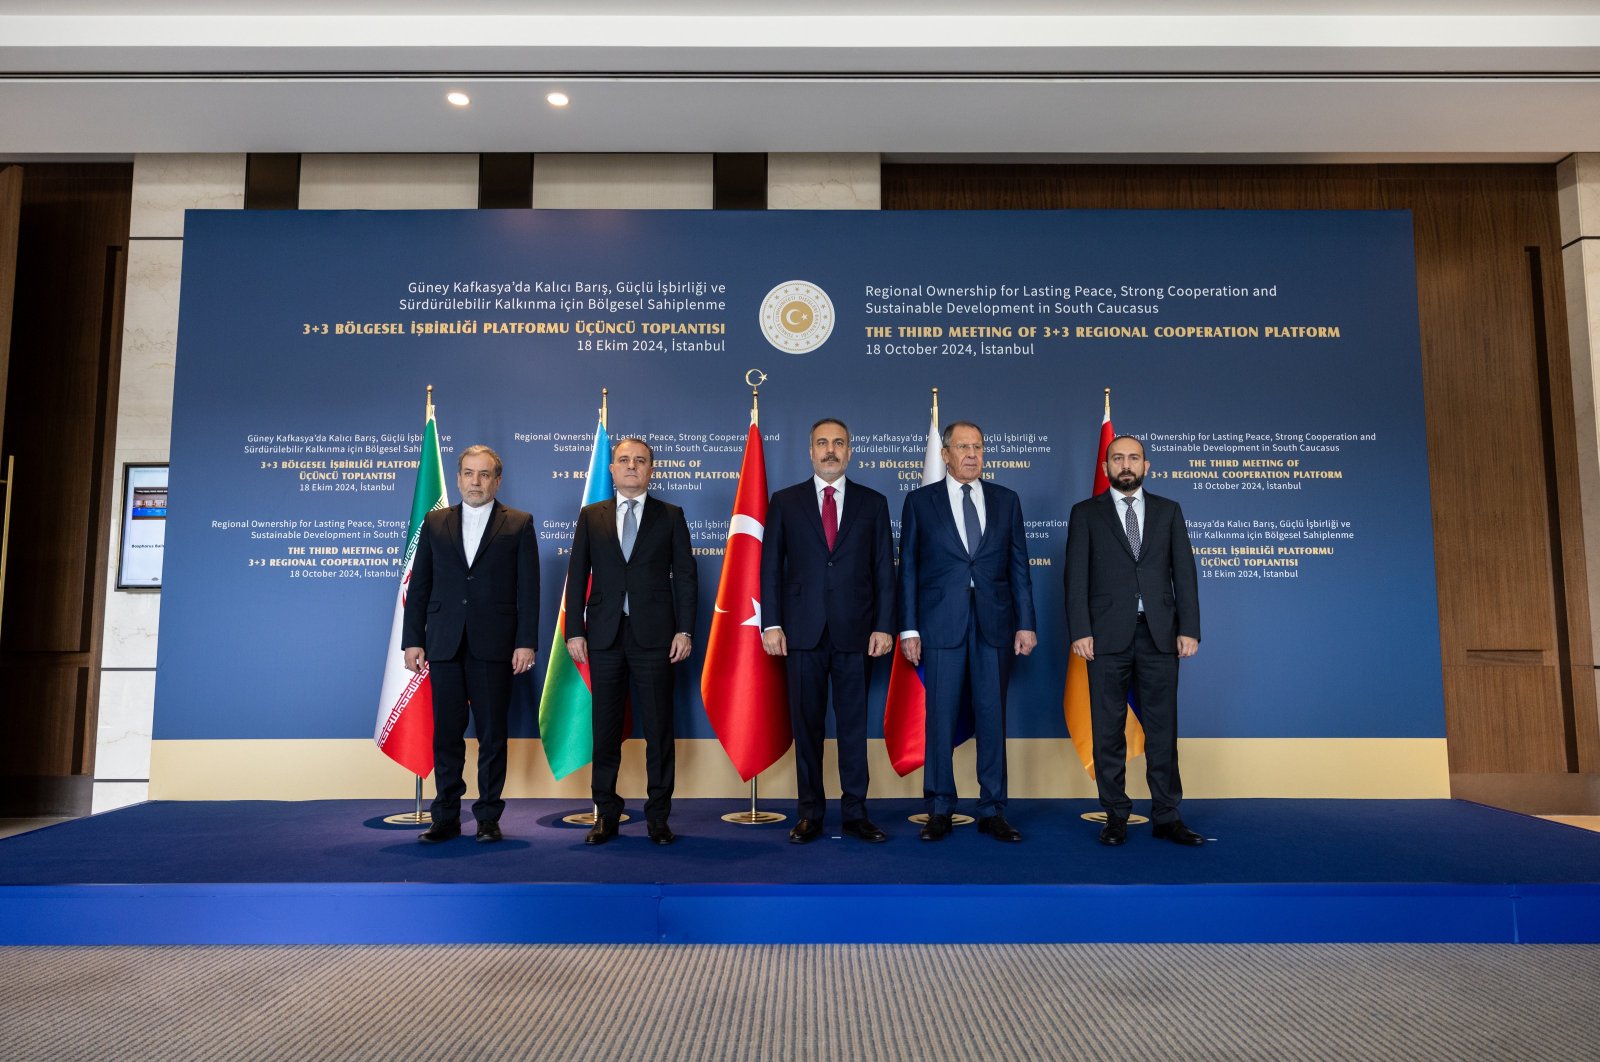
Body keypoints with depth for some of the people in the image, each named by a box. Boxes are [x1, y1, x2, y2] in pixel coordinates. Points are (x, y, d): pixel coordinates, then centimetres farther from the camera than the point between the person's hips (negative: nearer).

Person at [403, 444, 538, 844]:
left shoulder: (518, 524, 4)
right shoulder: (435, 523, 11)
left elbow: (528, 588, -1)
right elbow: (419, 585, 10)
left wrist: (526, 642, -8)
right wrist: (412, 640, 3)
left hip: (494, 646, -2)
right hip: (444, 645, 2)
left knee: (492, 733, 4)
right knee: (446, 733, 6)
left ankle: (488, 817, 14)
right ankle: (446, 818, 16)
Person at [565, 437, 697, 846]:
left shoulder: (671, 516, 6)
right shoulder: (591, 516, 10)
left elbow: (684, 575, 2)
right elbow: (577, 576, 8)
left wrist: (684, 630, -5)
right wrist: (574, 631, 0)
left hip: (654, 635, -1)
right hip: (605, 635, 2)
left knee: (658, 727, 2)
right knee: (606, 727, 7)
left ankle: (658, 815, 12)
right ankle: (606, 813, 18)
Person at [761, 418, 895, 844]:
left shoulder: (873, 503, 8)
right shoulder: (785, 501, 7)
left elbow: (883, 569, 6)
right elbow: (771, 566, 5)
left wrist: (883, 626, -2)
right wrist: (771, 623, -3)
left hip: (855, 632, 0)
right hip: (804, 631, 0)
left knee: (854, 724, 5)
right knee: (807, 724, 6)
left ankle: (855, 812, 15)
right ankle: (810, 813, 15)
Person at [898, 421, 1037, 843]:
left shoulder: (1006, 499, 10)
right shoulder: (920, 501, 5)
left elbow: (1019, 565, 8)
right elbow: (908, 568, 3)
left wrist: (1025, 623, 2)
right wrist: (908, 628, -3)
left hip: (995, 623, 2)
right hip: (941, 624, -2)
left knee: (992, 716, 5)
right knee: (940, 717, 2)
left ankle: (992, 811, 15)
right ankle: (940, 810, 14)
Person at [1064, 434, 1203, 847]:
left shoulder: (1168, 511, 11)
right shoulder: (1086, 513, 5)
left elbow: (1184, 572, 6)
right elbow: (1076, 577, -1)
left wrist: (1189, 628, -2)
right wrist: (1080, 632, -9)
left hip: (1159, 634, 2)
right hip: (1108, 635, -1)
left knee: (1162, 728, 6)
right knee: (1109, 730, 4)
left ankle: (1166, 816, 15)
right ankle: (1116, 816, 14)